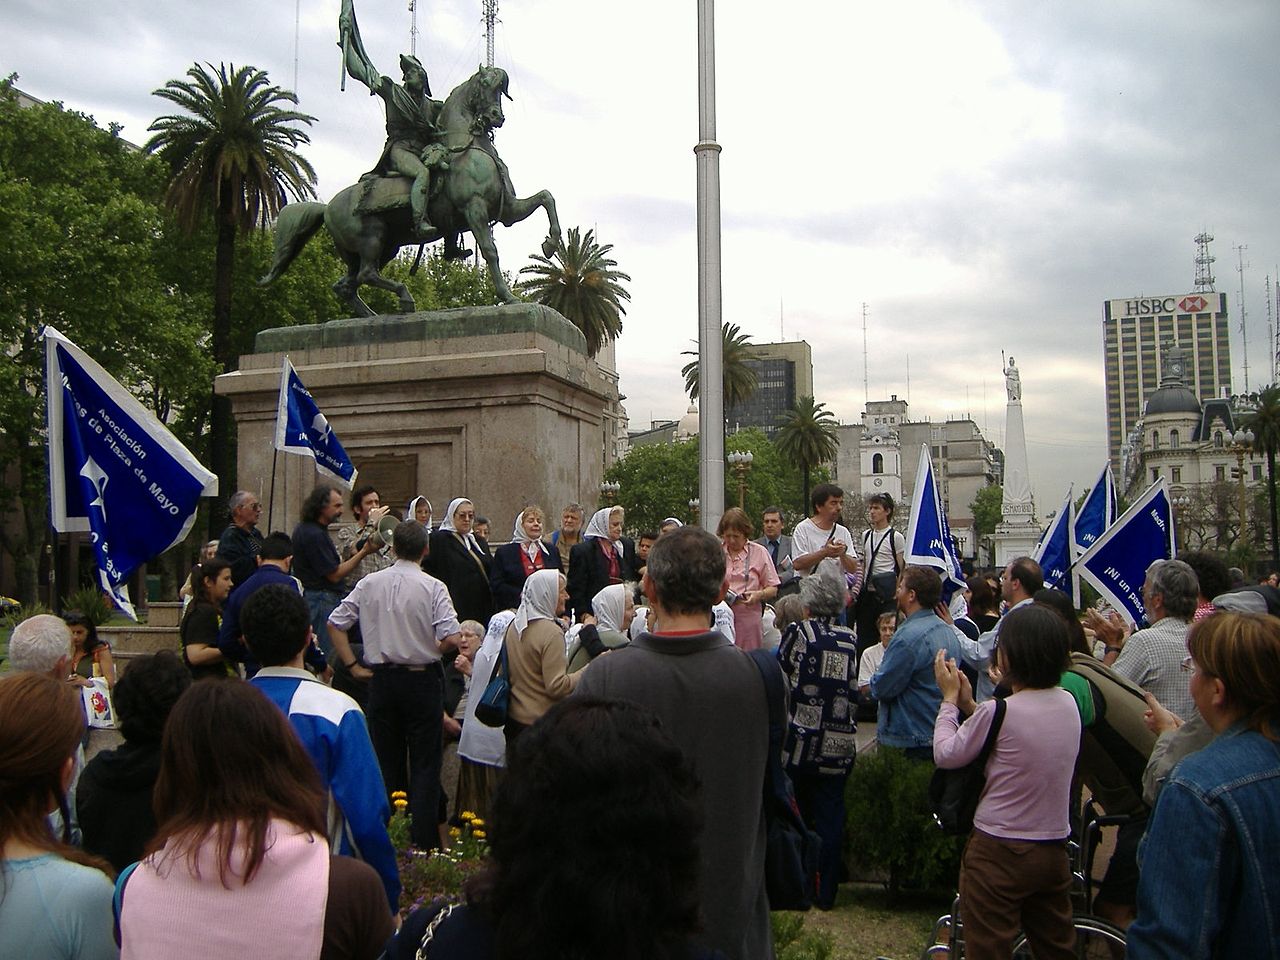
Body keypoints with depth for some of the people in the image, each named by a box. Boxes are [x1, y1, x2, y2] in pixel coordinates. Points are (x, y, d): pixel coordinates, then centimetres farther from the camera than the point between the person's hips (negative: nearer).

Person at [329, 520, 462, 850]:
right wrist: (433, 648, 3)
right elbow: (451, 638, -18)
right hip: (422, 678, -3)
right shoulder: (433, 587, -12)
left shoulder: (369, 584, 0)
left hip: (382, 678, 4)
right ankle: (423, 843, 4)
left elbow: (335, 624, 1)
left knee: (387, 762, 14)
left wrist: (353, 666, 6)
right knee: (424, 765, 5)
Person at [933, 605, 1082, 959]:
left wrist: (950, 697, 2)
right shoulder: (1068, 703, -1)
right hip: (1055, 850, 7)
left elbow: (946, 755, -9)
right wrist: (969, 703, 11)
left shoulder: (998, 711, -21)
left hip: (999, 852, -6)